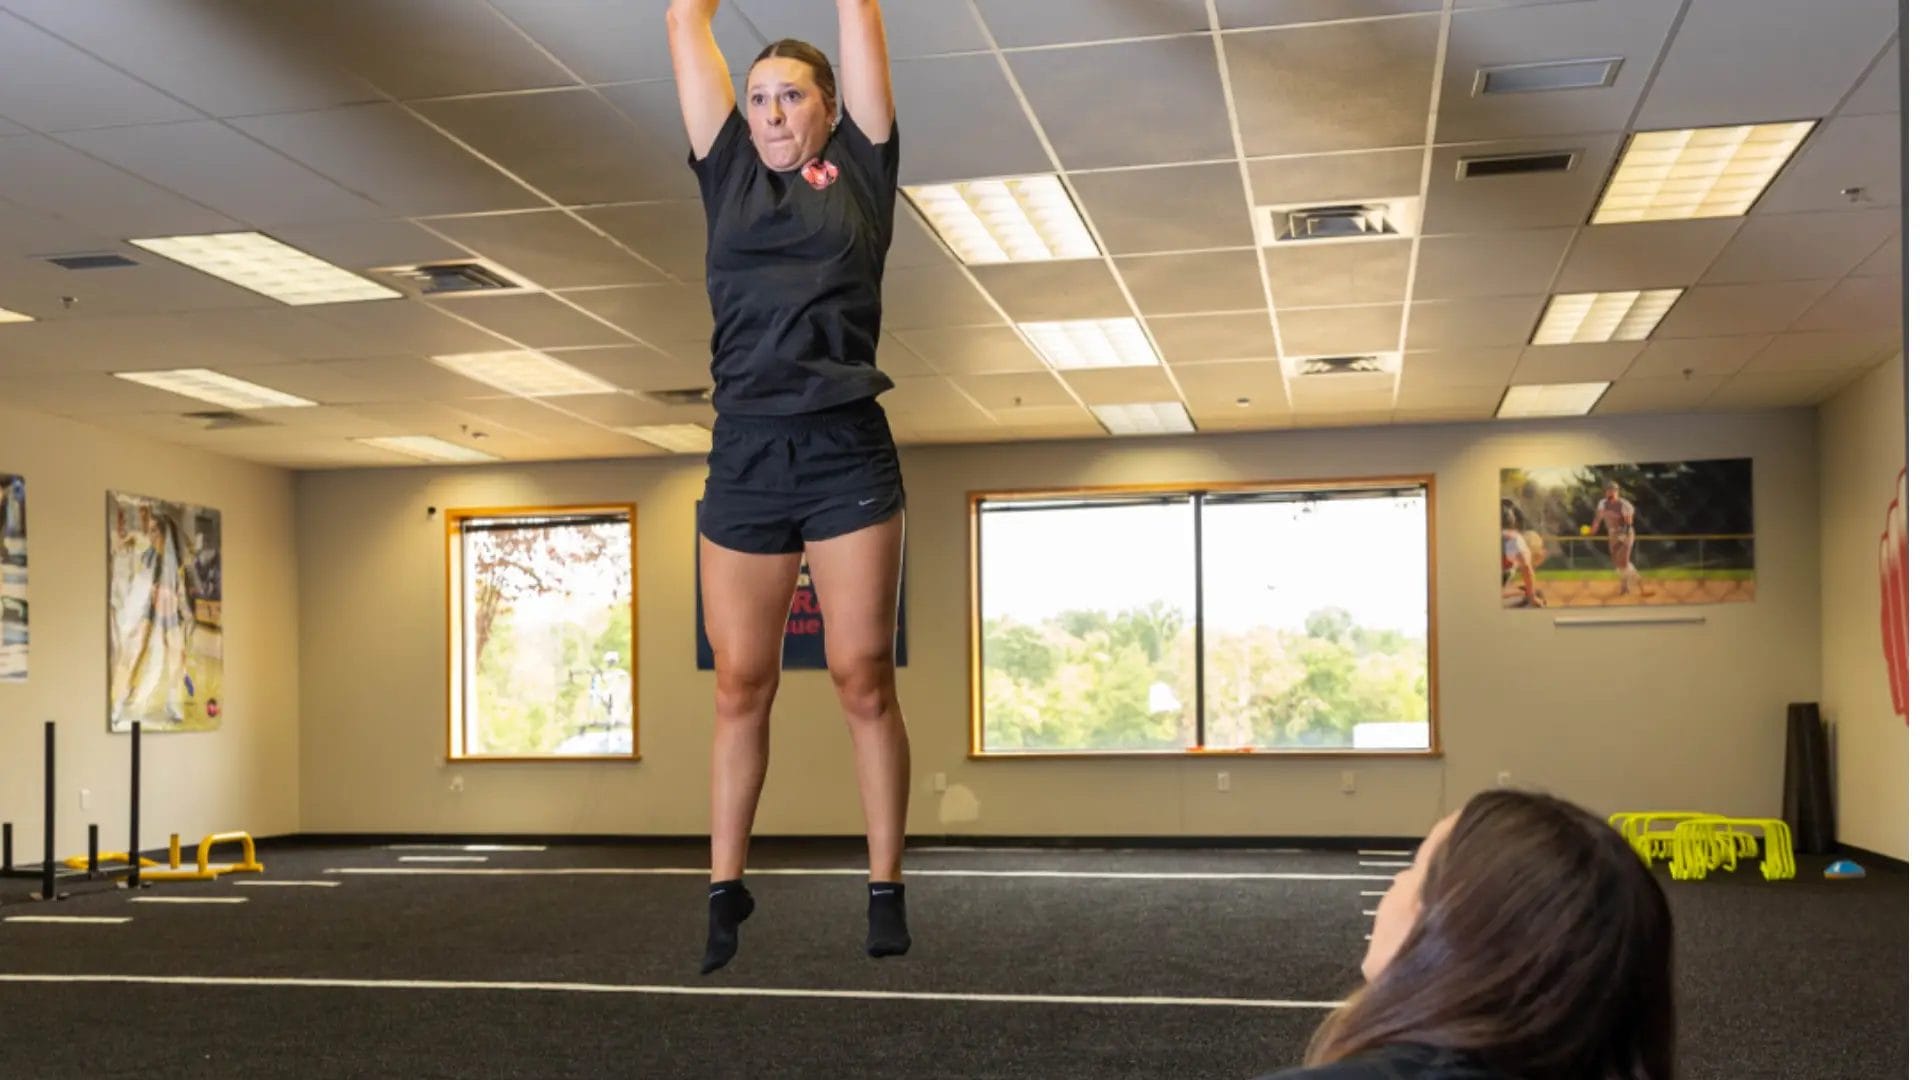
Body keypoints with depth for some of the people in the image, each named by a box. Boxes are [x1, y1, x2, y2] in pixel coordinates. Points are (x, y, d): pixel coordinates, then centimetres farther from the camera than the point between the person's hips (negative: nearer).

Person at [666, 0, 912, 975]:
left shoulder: (859, 168, 10)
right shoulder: (729, 173, 15)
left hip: (847, 453, -2)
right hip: (744, 456, 2)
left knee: (864, 681, 1)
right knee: (739, 687, 6)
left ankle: (885, 889, 9)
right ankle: (726, 888, 16)